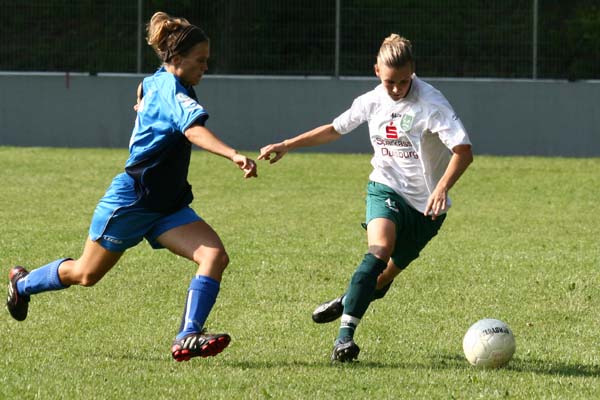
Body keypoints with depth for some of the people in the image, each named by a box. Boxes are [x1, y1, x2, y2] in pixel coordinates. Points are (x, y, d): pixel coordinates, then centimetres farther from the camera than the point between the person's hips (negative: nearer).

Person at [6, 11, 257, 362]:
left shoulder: (154, 83, 6)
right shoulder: (172, 89, -22)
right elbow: (194, 129, -42)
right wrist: (233, 155, -54)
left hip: (166, 207, 9)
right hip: (130, 201, -9)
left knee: (216, 256, -16)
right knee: (85, 274, 11)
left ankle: (187, 338, -21)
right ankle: (24, 282, 40)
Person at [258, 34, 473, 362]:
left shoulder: (431, 104, -18)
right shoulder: (371, 102, -2)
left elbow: (463, 150, -26)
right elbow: (335, 129, 17)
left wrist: (442, 188, -41)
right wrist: (286, 146, 16)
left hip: (425, 205, -2)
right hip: (386, 189, 2)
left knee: (385, 277, 4)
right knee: (379, 252, -27)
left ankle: (346, 303, 36)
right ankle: (345, 333, -30)